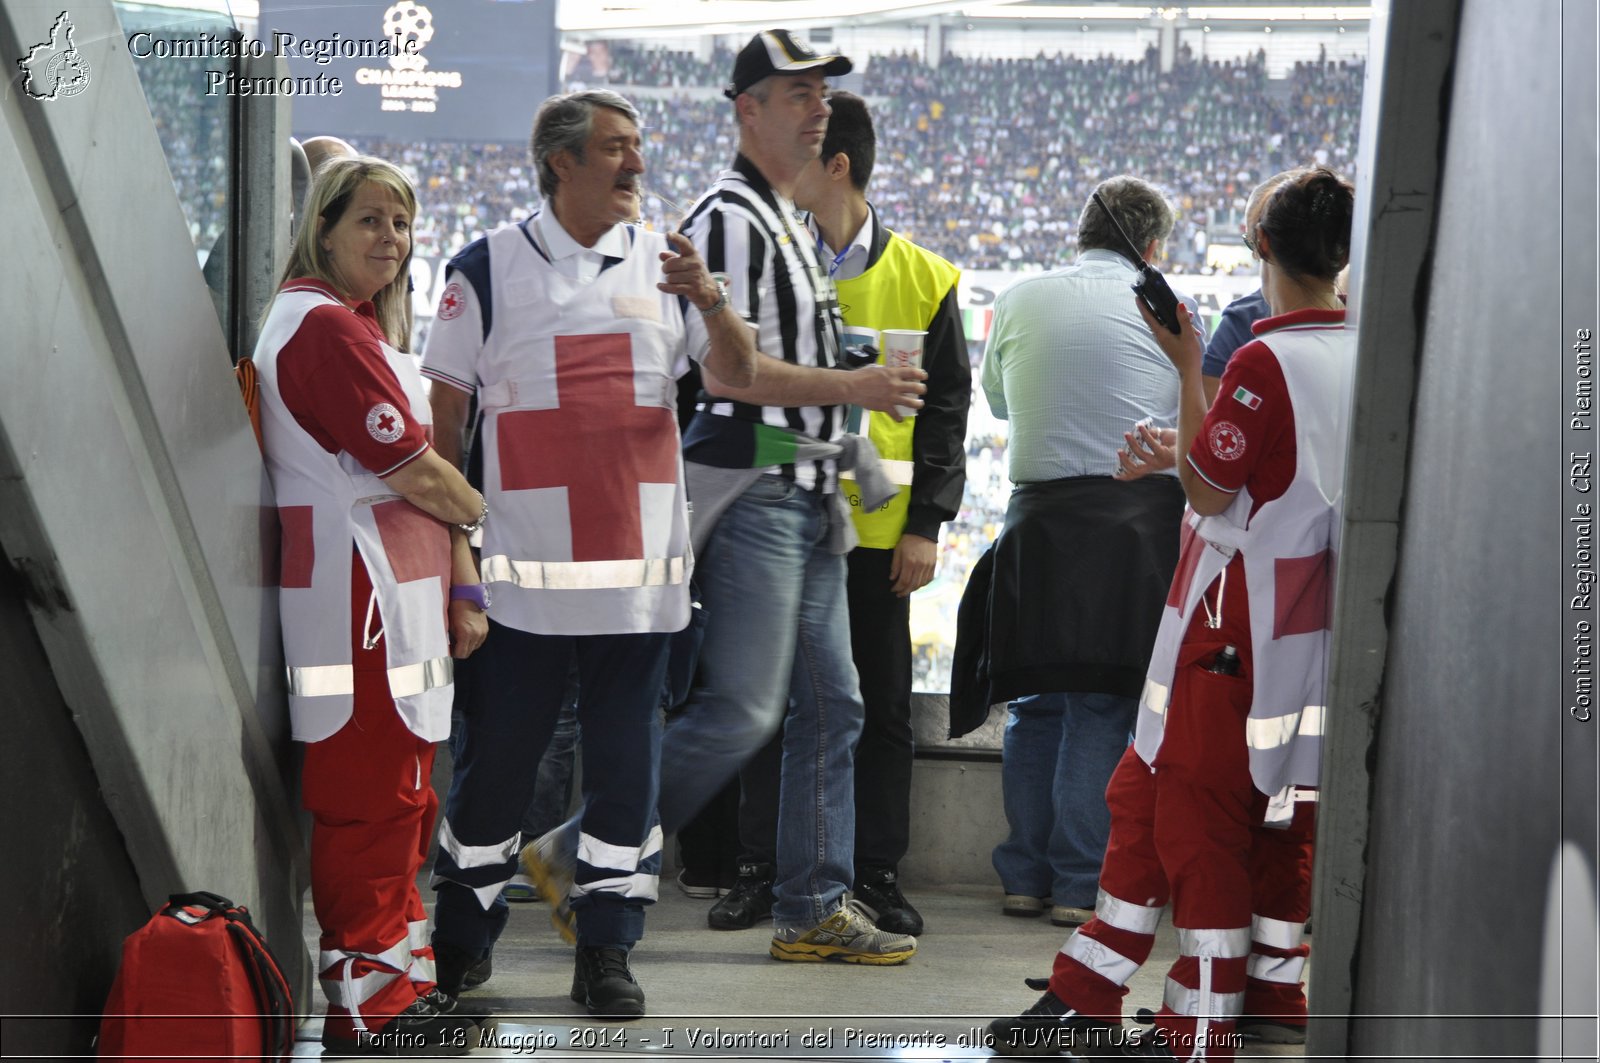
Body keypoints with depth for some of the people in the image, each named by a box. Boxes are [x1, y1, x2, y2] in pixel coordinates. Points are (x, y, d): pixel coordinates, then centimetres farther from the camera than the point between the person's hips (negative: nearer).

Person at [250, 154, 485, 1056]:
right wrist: (486, 512, 3)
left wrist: (461, 586, 10)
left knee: (402, 800, 14)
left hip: (400, 596, 11)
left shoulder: (362, 325, 20)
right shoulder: (328, 328, -14)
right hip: (359, 596, -11)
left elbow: (412, 466, 17)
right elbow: (415, 473, -15)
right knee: (371, 801, -6)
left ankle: (403, 981, 21)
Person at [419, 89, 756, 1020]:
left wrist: (711, 299, -14)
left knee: (627, 760, 5)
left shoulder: (664, 262, 10)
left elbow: (741, 377, 5)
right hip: (525, 567, -2)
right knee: (497, 757, 4)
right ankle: (461, 942, 20)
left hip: (642, 566, 2)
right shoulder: (489, 268, 2)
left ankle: (607, 952, 14)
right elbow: (445, 417, 4)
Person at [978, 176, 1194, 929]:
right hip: (1140, 513, -2)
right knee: (1105, 708, 0)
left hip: (1040, 513, 3)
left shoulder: (1018, 302, 8)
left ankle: (1026, 875, 13)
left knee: (1035, 704, 11)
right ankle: (1082, 881, 0)